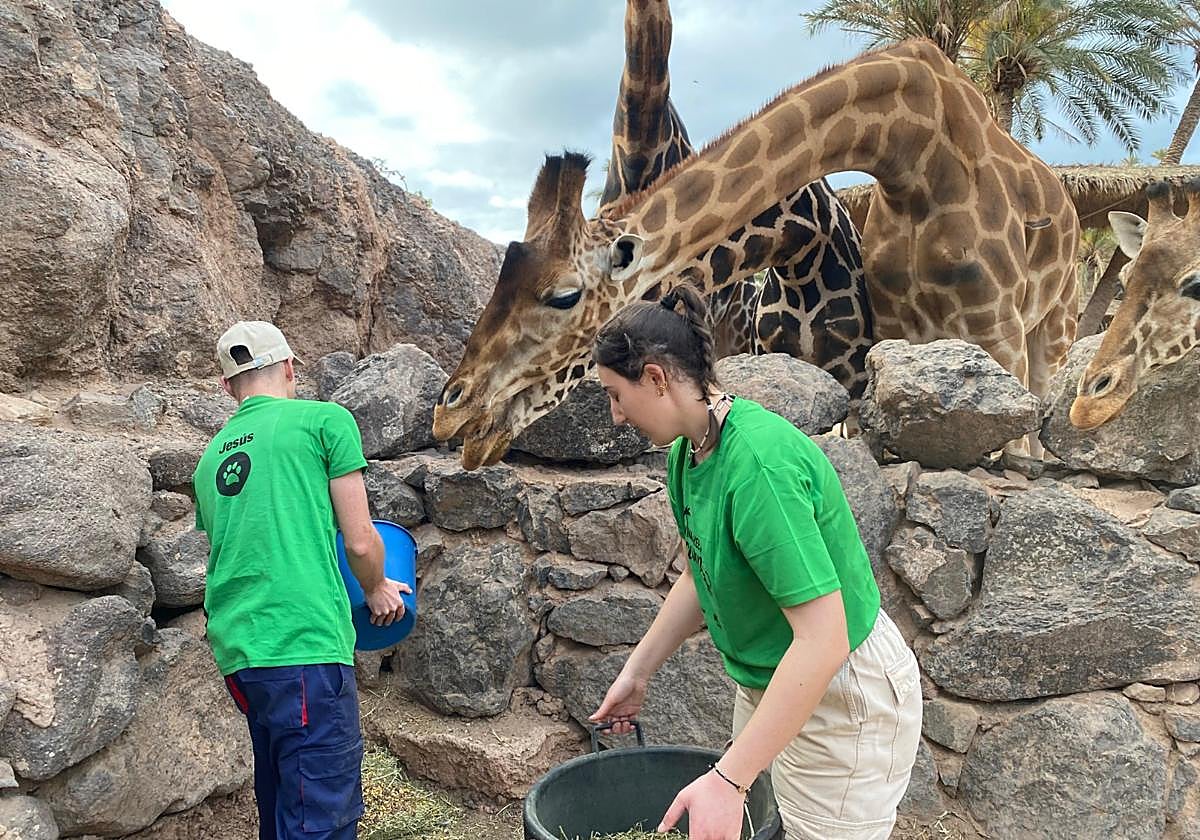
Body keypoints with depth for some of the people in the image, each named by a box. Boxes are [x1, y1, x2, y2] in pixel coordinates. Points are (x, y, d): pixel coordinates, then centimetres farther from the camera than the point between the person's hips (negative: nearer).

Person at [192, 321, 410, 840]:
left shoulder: (211, 456, 18)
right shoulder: (325, 420, -1)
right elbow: (359, 542, -2)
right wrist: (377, 591, 17)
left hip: (236, 653, 8)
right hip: (306, 646, -7)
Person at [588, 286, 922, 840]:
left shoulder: (758, 464, -32)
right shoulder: (688, 451, -3)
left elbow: (823, 639, -34)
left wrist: (728, 779, -33)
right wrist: (637, 672, 14)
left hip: (840, 702, -8)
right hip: (769, 686, 8)